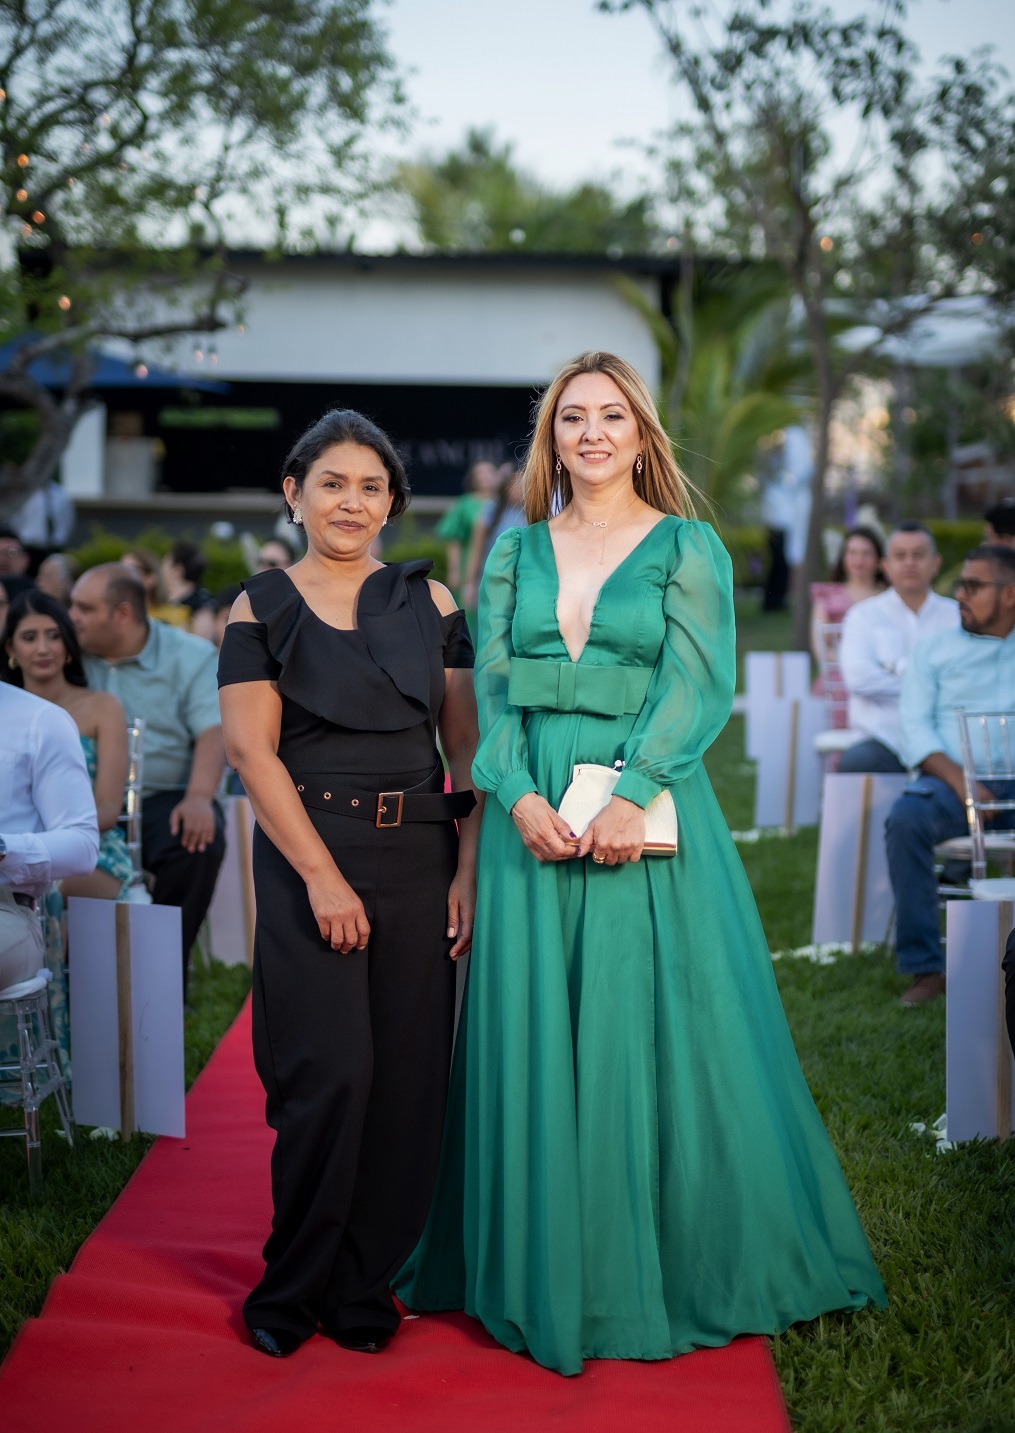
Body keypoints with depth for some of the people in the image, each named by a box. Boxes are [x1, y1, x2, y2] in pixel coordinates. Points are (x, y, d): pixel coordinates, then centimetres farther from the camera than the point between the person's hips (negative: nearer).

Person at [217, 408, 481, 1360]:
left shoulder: (427, 601, 10)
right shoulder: (262, 608, 3)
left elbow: (466, 742, 7)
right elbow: (252, 750, -5)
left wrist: (469, 869, -3)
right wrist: (323, 877, -12)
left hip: (419, 859, 3)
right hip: (308, 857, -3)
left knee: (407, 1076, 2)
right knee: (330, 1073, -8)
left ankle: (364, 1283, 18)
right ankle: (290, 1287, 12)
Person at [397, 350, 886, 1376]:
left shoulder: (688, 548, 3)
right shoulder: (516, 549, 12)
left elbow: (695, 685, -8)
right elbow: (491, 684, 4)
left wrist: (631, 794, -22)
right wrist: (521, 796, -13)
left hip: (647, 816, -3)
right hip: (531, 816, 3)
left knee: (647, 1032, 0)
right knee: (536, 1036, 5)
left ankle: (672, 1270, 16)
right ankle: (546, 1275, 19)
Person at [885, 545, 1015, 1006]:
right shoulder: (935, 648, 18)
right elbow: (914, 723, 5)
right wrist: (958, 780, -13)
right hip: (952, 779, 1)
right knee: (905, 818, -32)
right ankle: (924, 966, -24)